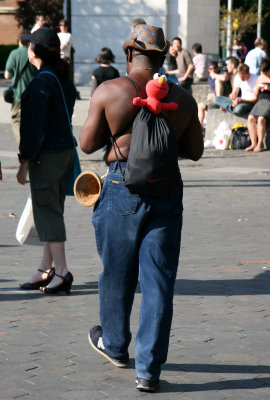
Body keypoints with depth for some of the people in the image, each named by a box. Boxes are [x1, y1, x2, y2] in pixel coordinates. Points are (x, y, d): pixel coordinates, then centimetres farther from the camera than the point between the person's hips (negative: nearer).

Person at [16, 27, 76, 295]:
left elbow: (35, 125, -18)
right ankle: (46, 270, 18)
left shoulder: (42, 82, -16)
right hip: (65, 150, 9)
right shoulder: (64, 80, 11)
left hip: (46, 154, -9)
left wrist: (25, 163, -14)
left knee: (47, 211, -4)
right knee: (51, 210, 13)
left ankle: (61, 270, -5)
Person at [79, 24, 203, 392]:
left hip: (123, 186, -1)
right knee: (158, 280, 5)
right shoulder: (183, 99, 1)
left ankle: (115, 345, 37)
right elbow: (195, 151, 9)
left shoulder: (108, 91, -6)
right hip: (167, 191, 2)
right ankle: (149, 369, 5)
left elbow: (87, 144, -2)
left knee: (116, 271, 18)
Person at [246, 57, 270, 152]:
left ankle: (260, 144, -25)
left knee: (261, 119, -30)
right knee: (251, 118, -22)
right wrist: (257, 88, -1)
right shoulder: (260, 78, 19)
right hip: (260, 101, 5)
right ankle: (253, 143, -20)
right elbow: (256, 96, 20)